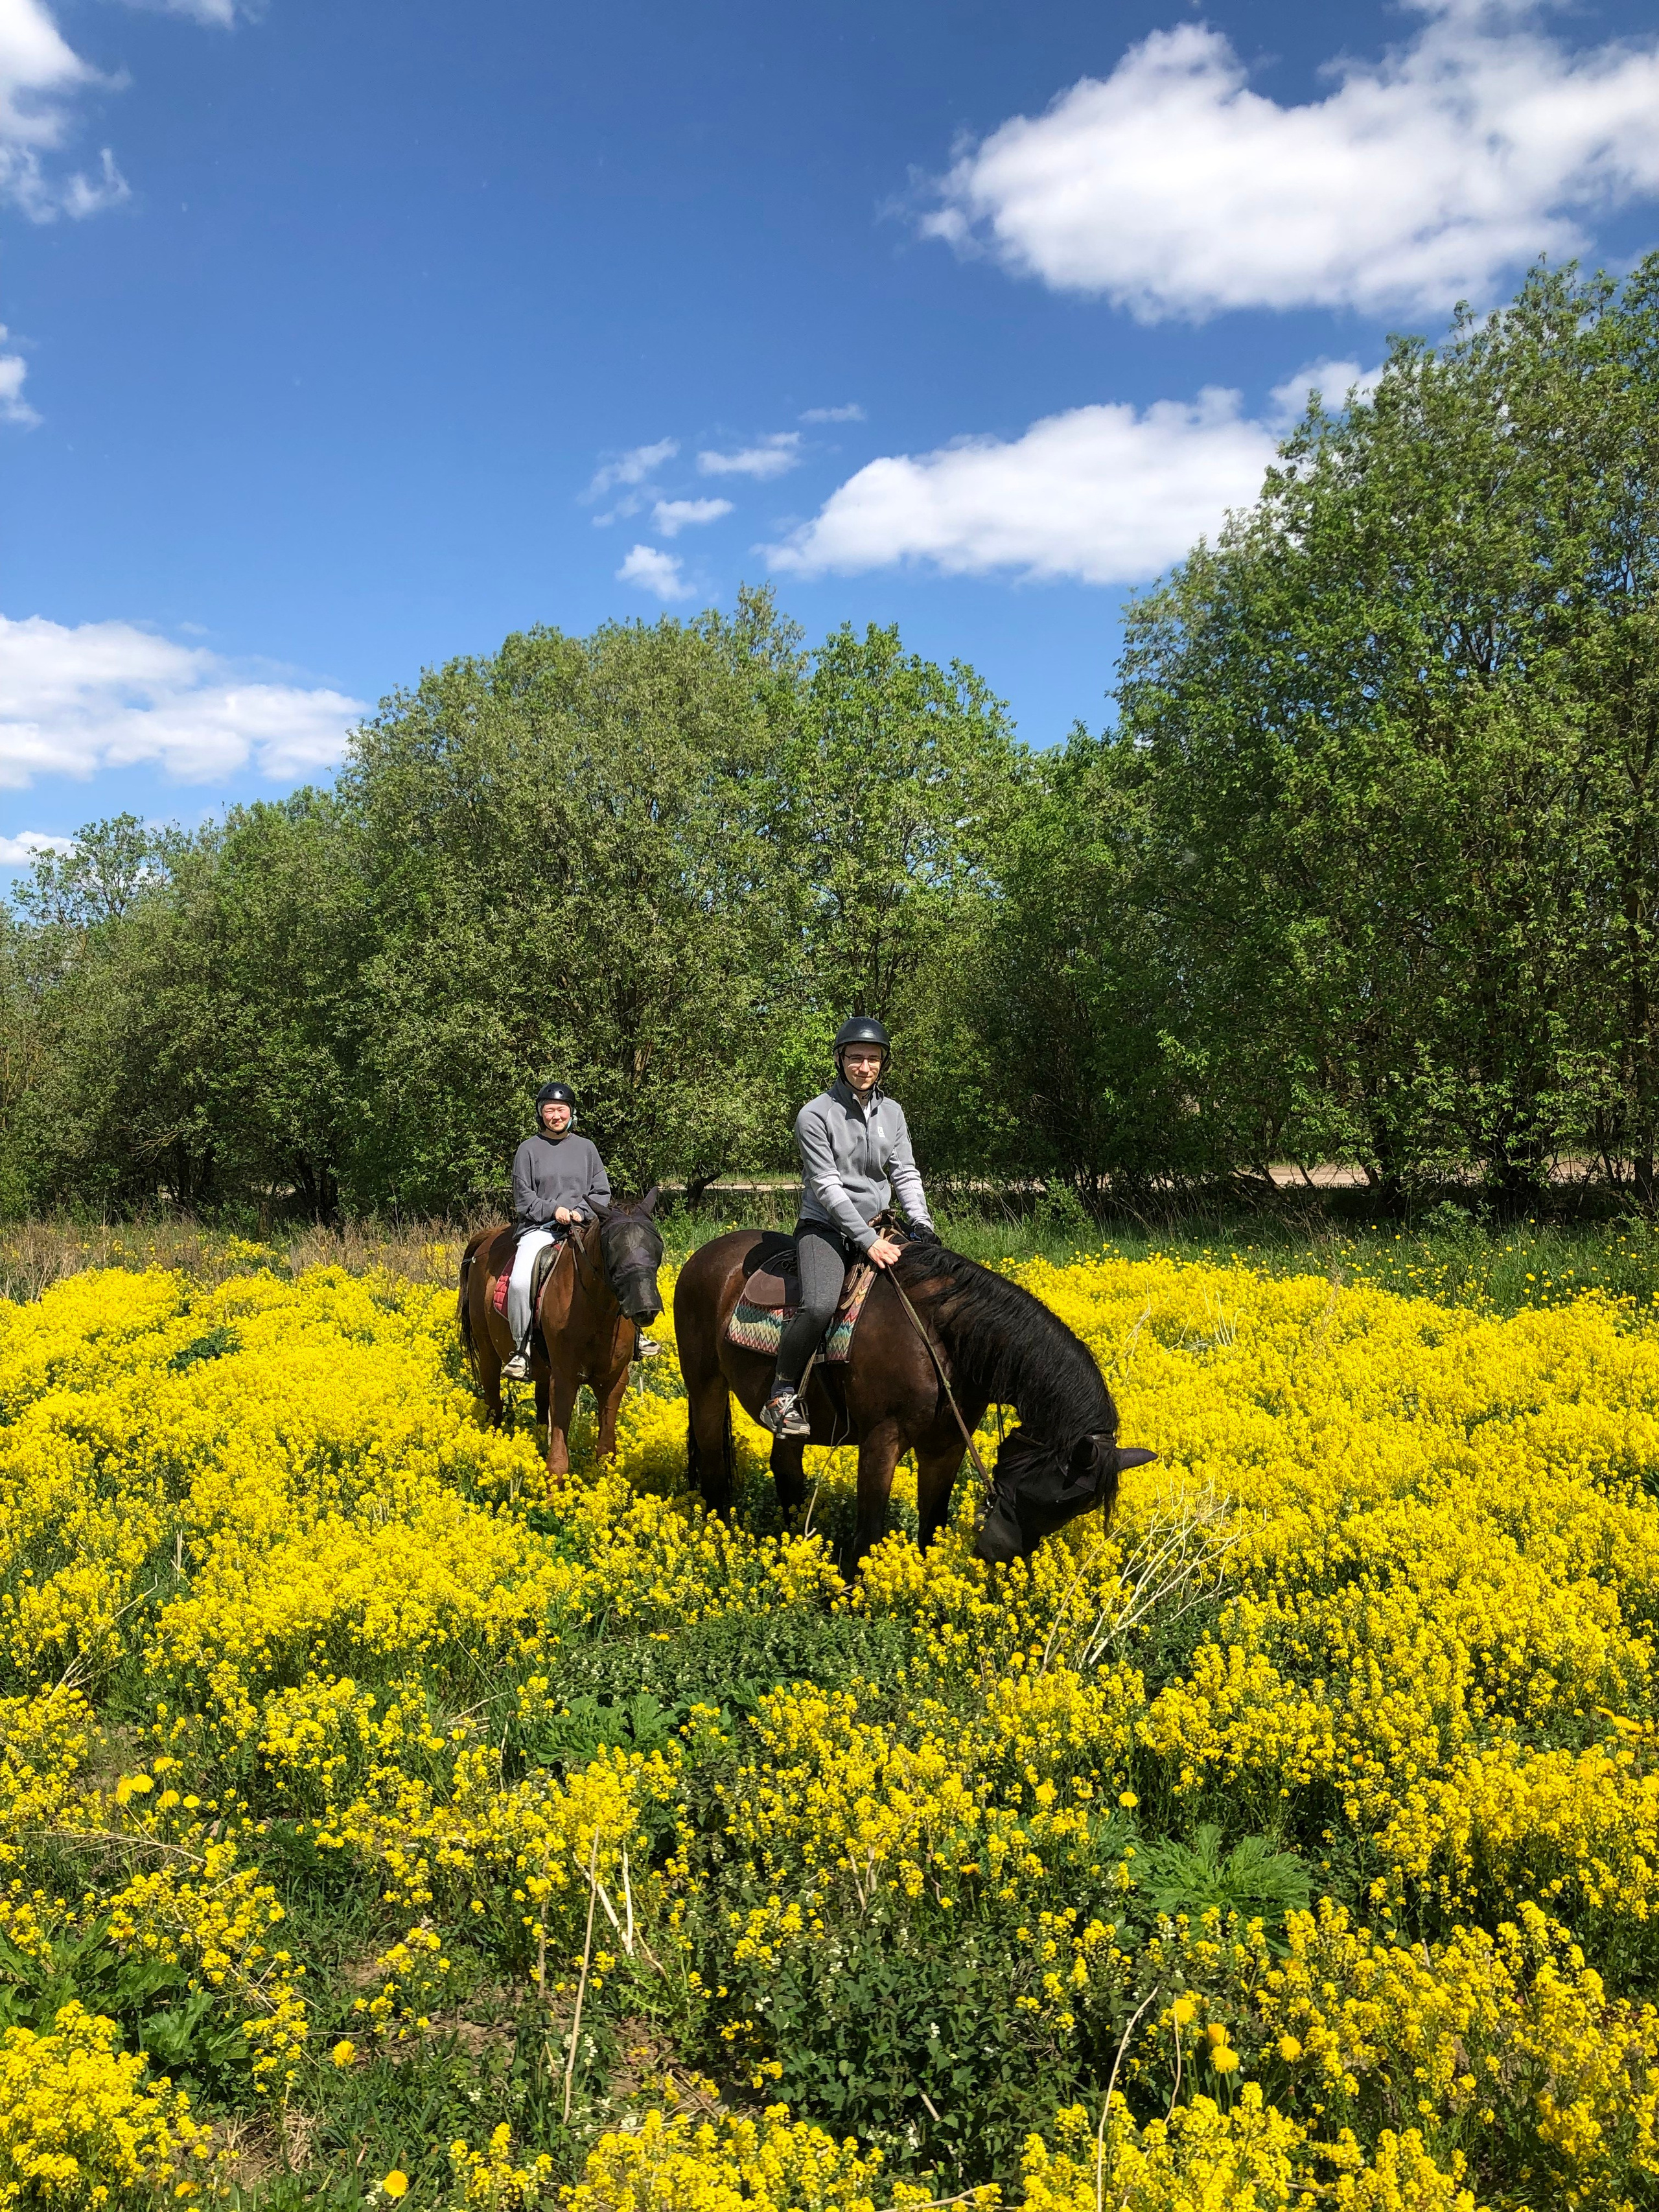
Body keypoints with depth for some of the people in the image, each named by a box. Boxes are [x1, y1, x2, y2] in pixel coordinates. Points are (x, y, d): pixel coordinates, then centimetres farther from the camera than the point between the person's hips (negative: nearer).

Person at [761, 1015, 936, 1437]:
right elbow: (827, 1186, -15)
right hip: (824, 1228, -6)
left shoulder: (892, 1112, 8)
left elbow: (905, 1173, 6)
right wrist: (867, 1240, -22)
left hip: (875, 1228, 6)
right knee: (819, 1306, -32)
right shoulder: (816, 1114, -10)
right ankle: (782, 1395, -15)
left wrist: (921, 1221, -12)